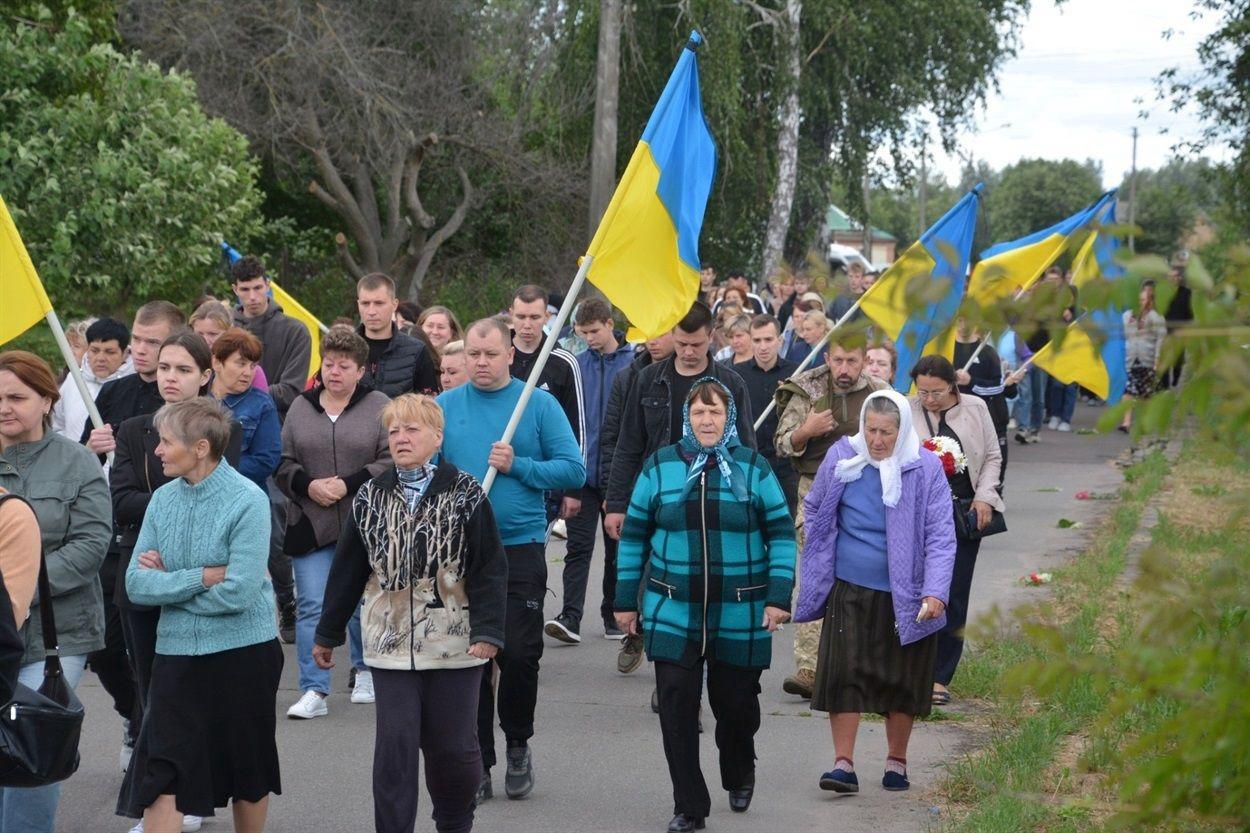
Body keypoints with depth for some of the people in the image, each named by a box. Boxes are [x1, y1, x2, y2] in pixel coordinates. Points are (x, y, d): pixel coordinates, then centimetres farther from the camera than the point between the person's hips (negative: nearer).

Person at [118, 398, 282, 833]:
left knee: (248, 771, 12)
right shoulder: (163, 499, 2)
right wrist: (202, 577, -16)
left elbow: (238, 593, -21)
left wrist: (168, 582, -10)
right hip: (177, 653, 4)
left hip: (242, 652, -4)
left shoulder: (247, 501, -14)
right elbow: (136, 584, -4)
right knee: (161, 773, -3)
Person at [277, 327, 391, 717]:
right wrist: (307, 486, -9)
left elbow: (392, 462, -7)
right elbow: (282, 462, 9)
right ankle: (314, 691, -2)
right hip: (310, 525, 2)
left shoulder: (379, 407, 0)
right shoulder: (301, 407, 9)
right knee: (311, 607, -4)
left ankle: (365, 671, 33)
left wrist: (348, 484, -15)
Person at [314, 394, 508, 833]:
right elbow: (347, 571, 12)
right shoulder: (370, 498, 5)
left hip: (454, 644, -2)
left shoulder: (466, 494, -3)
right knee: (394, 745, -2)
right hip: (391, 644, 2)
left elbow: (490, 570, -5)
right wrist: (327, 634, 16)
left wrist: (487, 631, -14)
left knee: (454, 746, 5)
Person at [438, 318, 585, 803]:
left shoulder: (539, 404, 1)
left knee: (519, 654, -4)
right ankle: (477, 765, 13)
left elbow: (573, 471, -2)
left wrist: (518, 465, -13)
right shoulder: (444, 407, 5)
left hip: (520, 548, -2)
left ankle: (518, 744, 21)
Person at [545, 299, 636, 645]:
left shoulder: (633, 363, -4)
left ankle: (614, 613, 22)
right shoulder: (577, 365, 3)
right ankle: (570, 616, -9)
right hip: (582, 470, 1)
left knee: (617, 547, 11)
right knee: (578, 545, -5)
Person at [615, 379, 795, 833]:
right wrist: (626, 600, 6)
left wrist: (779, 596, -8)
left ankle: (739, 775, 39)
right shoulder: (659, 466, 3)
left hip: (740, 616, 0)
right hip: (673, 612, 1)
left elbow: (781, 534, 1)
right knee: (676, 706, -5)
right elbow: (634, 535, 8)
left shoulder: (754, 468, 1)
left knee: (736, 703, 8)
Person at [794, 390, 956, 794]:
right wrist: (818, 568, 13)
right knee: (843, 674, -5)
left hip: (904, 596, -1)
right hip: (849, 592, 1)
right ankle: (844, 764, -1)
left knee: (901, 680, 8)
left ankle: (896, 762, 23)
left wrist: (935, 592, -20)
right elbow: (813, 509, 15)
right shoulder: (841, 459, -2)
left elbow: (941, 535, -10)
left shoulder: (926, 468, -9)